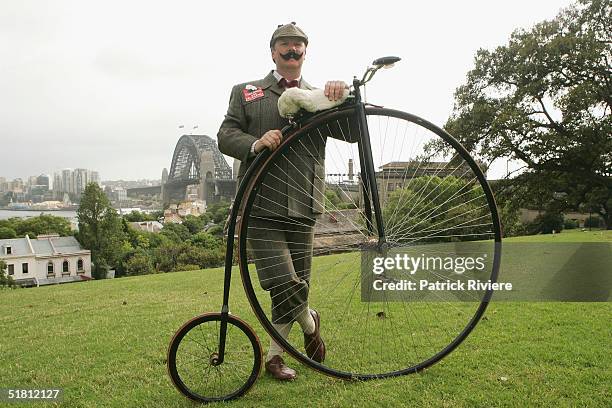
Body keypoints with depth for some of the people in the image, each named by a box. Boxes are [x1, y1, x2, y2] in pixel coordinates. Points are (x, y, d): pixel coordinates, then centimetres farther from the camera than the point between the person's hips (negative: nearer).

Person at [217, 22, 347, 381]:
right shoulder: (247, 92, 13)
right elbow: (226, 135, 4)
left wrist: (343, 97, -14)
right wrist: (256, 143, -17)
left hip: (303, 206, 3)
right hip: (262, 204, -3)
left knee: (296, 283, 7)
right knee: (284, 283, -12)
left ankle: (275, 355, 26)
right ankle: (310, 323, 20)